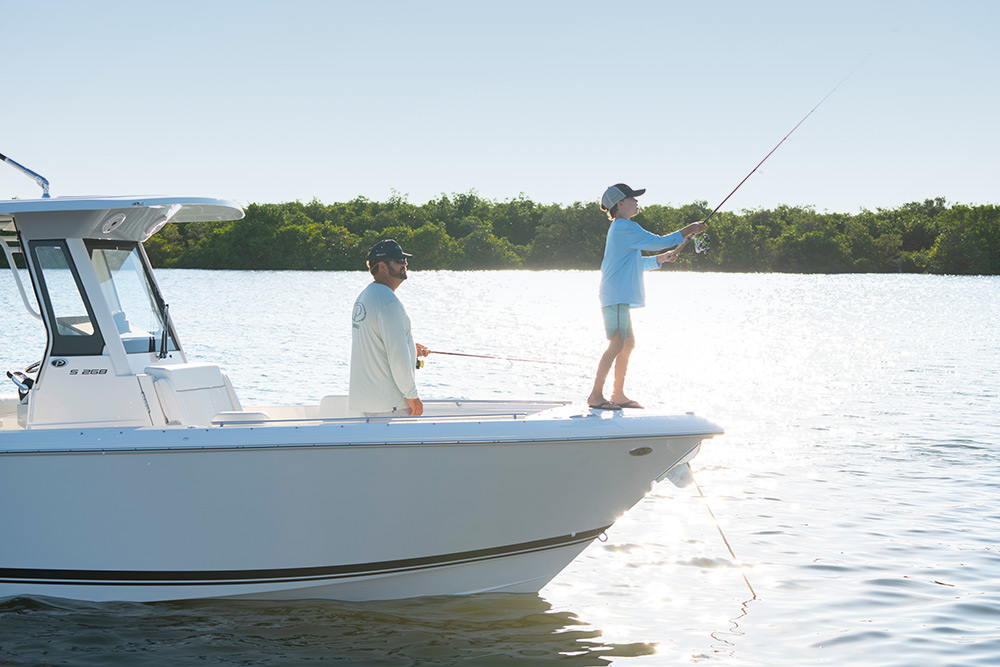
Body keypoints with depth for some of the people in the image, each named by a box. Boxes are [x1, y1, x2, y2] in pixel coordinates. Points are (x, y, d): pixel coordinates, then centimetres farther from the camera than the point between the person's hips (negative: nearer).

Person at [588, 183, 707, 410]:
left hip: (619, 297, 11)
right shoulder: (626, 227, -11)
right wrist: (688, 231, -3)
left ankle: (618, 394, 18)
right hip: (616, 296, -11)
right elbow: (659, 242, -12)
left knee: (628, 343, 14)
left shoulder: (621, 229, 21)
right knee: (617, 344, -14)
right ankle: (596, 395, -14)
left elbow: (635, 264, 28)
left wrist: (661, 258, 21)